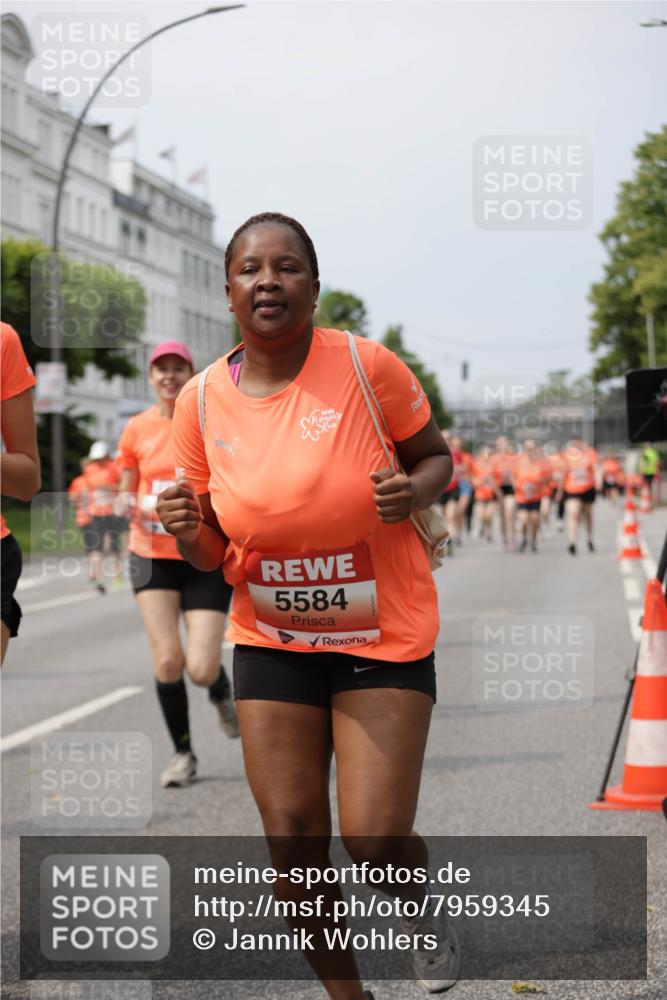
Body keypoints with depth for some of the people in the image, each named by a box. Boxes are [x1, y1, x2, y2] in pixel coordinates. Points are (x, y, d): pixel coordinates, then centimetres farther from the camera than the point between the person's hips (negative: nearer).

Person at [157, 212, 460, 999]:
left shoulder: (366, 366, -14)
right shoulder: (201, 401, -4)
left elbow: (436, 458, 2)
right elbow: (211, 555, 6)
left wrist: (413, 492, -20)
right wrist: (188, 532, -18)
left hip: (386, 637, -3)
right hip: (271, 640, 3)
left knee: (374, 838, -8)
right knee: (292, 844, 3)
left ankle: (420, 902, 30)